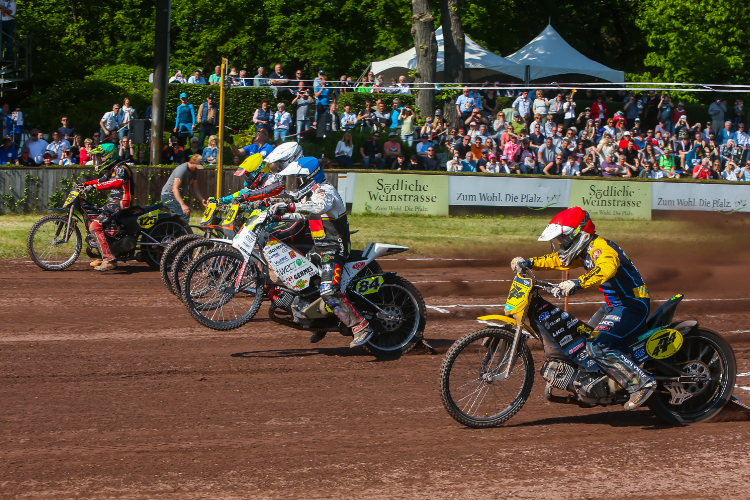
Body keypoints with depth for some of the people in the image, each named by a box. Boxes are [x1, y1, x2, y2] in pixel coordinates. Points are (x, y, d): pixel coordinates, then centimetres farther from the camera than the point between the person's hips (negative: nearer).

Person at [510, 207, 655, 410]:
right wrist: (530, 263, 7)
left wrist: (577, 283, -57)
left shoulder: (602, 248, -22)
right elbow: (558, 260, 22)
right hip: (614, 305, 11)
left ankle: (641, 383, -25)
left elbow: (606, 269, -43)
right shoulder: (584, 251, 10)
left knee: (597, 345, -26)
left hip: (633, 306, -11)